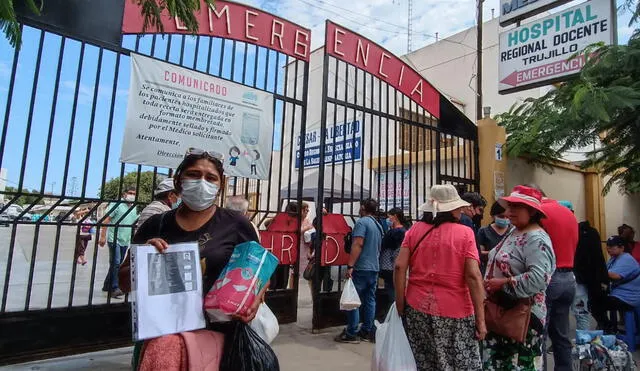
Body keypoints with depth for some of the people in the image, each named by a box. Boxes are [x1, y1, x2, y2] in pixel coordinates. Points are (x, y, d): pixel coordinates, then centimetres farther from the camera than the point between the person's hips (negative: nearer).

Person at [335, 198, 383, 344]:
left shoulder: (362, 222, -10)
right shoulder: (378, 225, 15)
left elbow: (358, 244, -20)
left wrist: (350, 266, -22)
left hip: (361, 268, -8)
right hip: (374, 268, 8)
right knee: (370, 300, 11)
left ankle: (351, 334, 1)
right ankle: (367, 332, 17)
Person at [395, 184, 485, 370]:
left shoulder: (414, 230, 2)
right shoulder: (465, 233, -6)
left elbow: (399, 267, -4)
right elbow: (473, 276, -12)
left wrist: (400, 305, 3)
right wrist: (480, 319, -8)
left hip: (417, 308, 3)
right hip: (454, 311, -3)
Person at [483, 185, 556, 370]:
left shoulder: (536, 239, -19)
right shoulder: (513, 233, 10)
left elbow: (538, 278, -31)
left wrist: (503, 284, -23)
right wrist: (489, 284, 8)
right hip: (501, 311, 9)